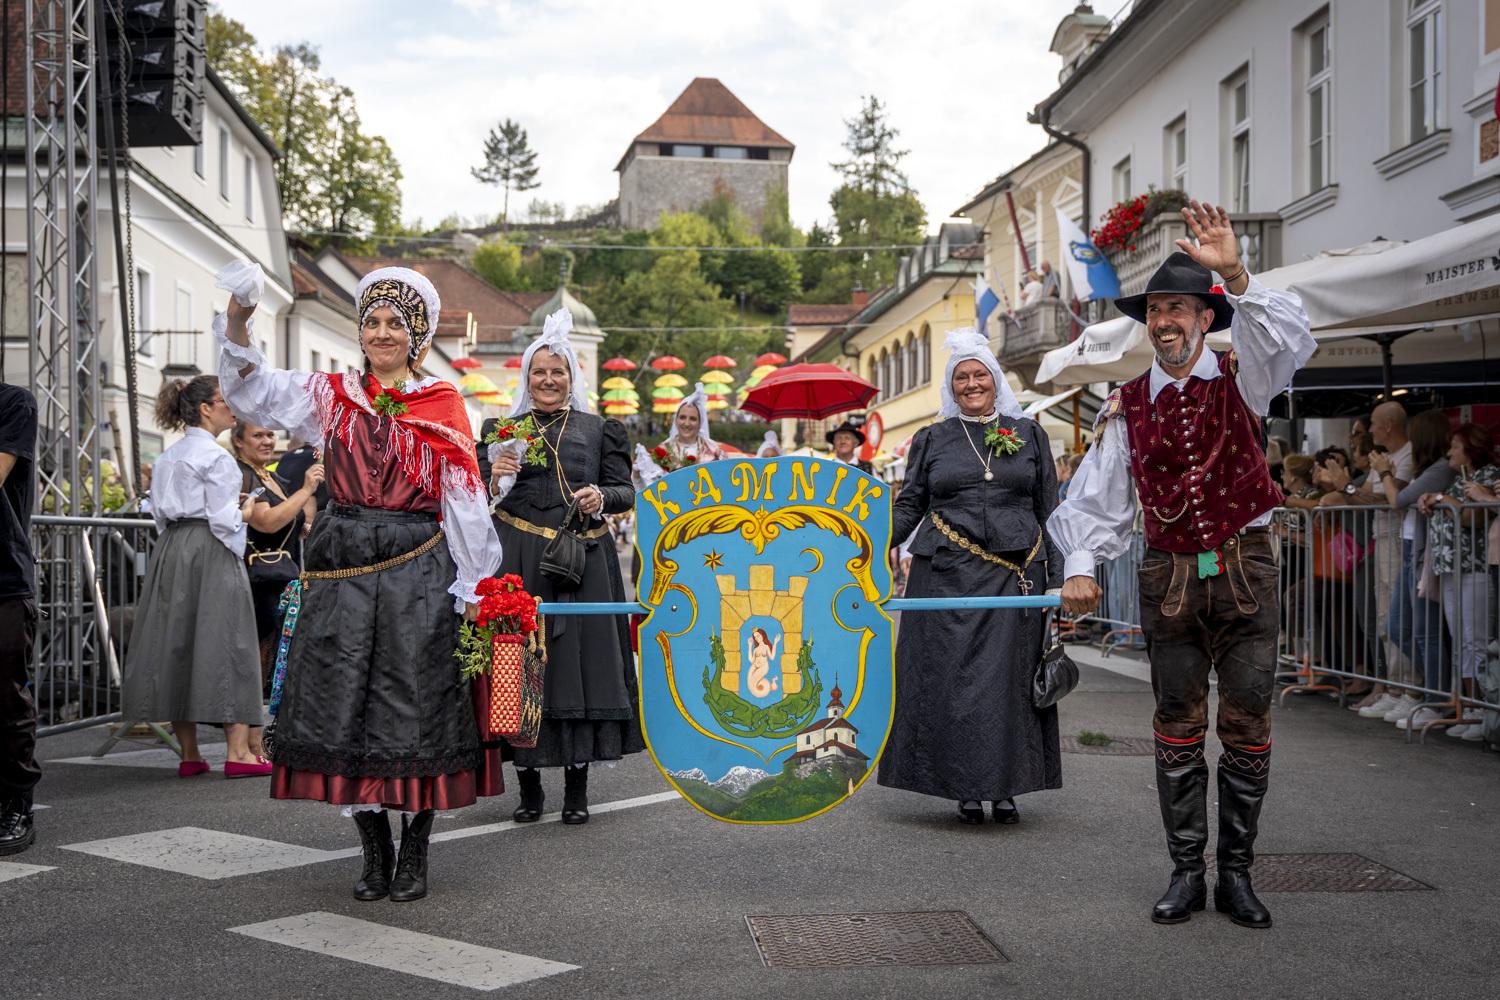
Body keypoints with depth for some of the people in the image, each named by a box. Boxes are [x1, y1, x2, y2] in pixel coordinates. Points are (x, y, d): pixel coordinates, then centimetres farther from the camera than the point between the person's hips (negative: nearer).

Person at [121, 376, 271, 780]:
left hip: (171, 551, 8)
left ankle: (189, 754, 10)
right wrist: (245, 512, 5)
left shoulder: (167, 457, 14)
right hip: (210, 554, -8)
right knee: (223, 645, -4)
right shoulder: (216, 457, -11)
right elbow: (223, 519, -15)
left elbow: (161, 513, 17)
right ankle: (238, 751, -5)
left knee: (176, 644, 7)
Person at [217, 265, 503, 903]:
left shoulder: (441, 405, 4)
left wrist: (473, 588, -3)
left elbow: (466, 501, 2)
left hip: (418, 570, -2)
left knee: (416, 702, 0)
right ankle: (374, 852, 16)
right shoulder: (332, 395, 10)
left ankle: (414, 856, 12)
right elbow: (254, 393, -1)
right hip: (343, 565, 2)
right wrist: (236, 325, -18)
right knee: (344, 705, 3)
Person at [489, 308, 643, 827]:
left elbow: (626, 491, 7)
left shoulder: (598, 430, 11)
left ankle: (577, 786, 5)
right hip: (517, 563, 0)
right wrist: (492, 477, -11)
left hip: (580, 561, 0)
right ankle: (528, 785, 7)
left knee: (579, 657, -2)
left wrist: (601, 497, -14)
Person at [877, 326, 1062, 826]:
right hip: (949, 575, 0)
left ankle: (1005, 788, 10)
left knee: (1008, 678, 0)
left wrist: (1058, 578, 5)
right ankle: (966, 789, 7)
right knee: (952, 680, -2)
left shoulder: (1028, 434, 11)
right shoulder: (931, 440, 10)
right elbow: (909, 505, 9)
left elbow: (1049, 510, 11)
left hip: (1016, 574, 0)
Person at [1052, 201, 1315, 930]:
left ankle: (1237, 875, 13)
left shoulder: (1240, 382, 0)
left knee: (1247, 727, 2)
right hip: (1169, 578, 2)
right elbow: (1094, 495, 6)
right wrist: (1081, 568, -7)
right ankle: (1186, 873, 15)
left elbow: (1288, 341, -22)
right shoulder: (1127, 407, 5)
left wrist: (1236, 275, -35)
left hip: (1244, 573, -1)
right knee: (1177, 730, 6)